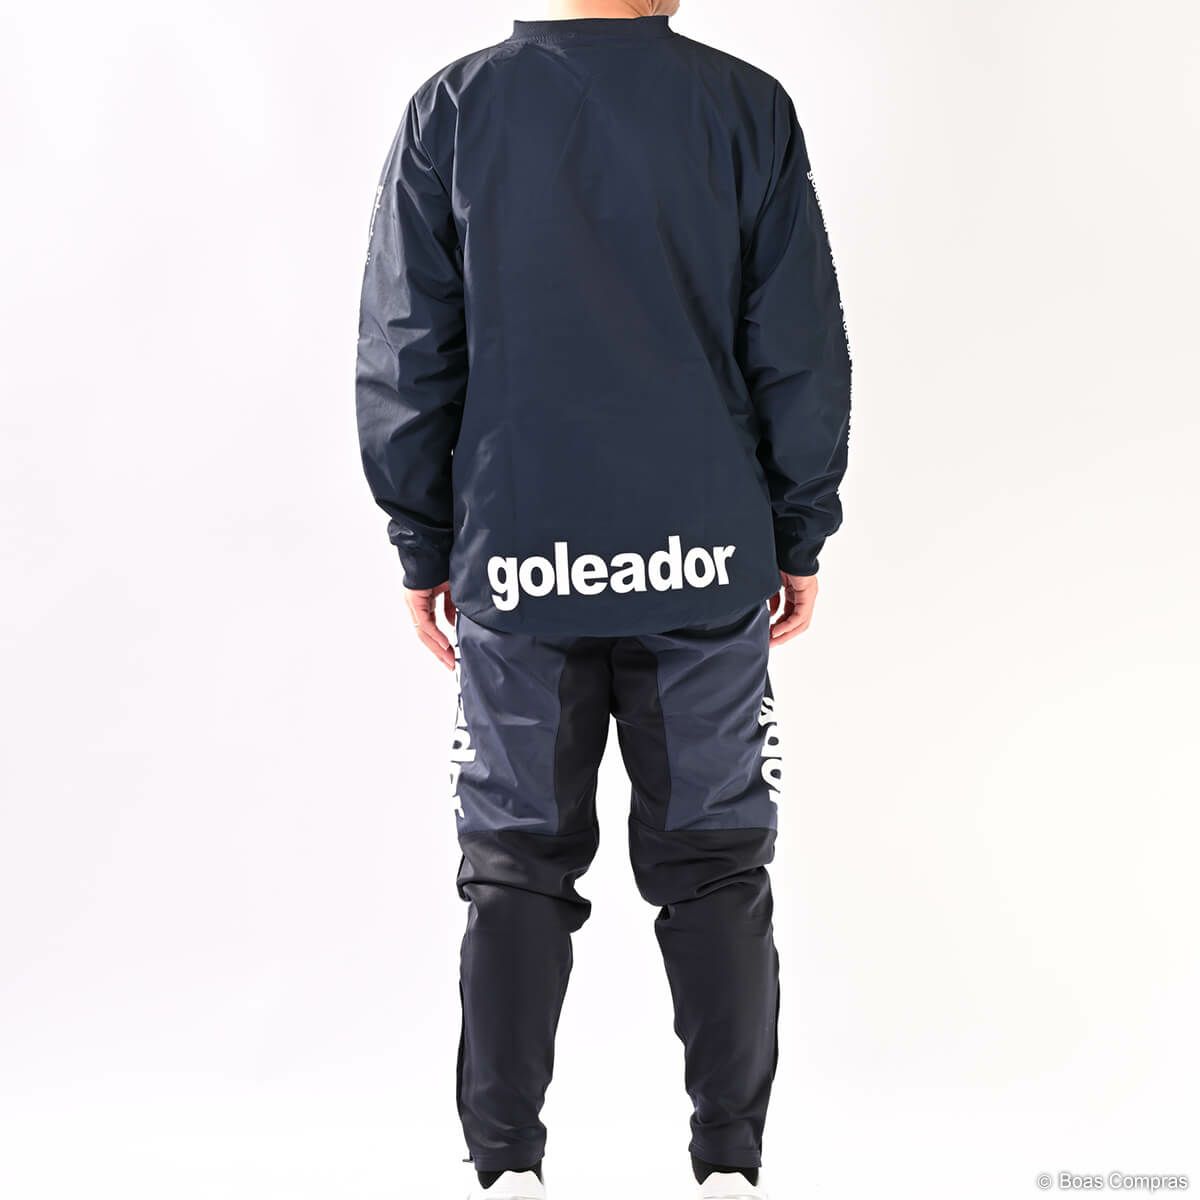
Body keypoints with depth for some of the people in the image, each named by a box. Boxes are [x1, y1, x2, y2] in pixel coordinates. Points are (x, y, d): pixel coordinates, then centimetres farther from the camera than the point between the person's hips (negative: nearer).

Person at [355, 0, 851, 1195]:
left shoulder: (452, 110, -1)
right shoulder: (747, 109, -2)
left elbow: (405, 359, 1)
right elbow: (800, 353, 0)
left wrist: (424, 549, 9)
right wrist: (800, 537, 10)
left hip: (520, 561, 0)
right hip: (706, 561, 0)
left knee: (516, 868, 8)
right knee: (713, 865, 8)